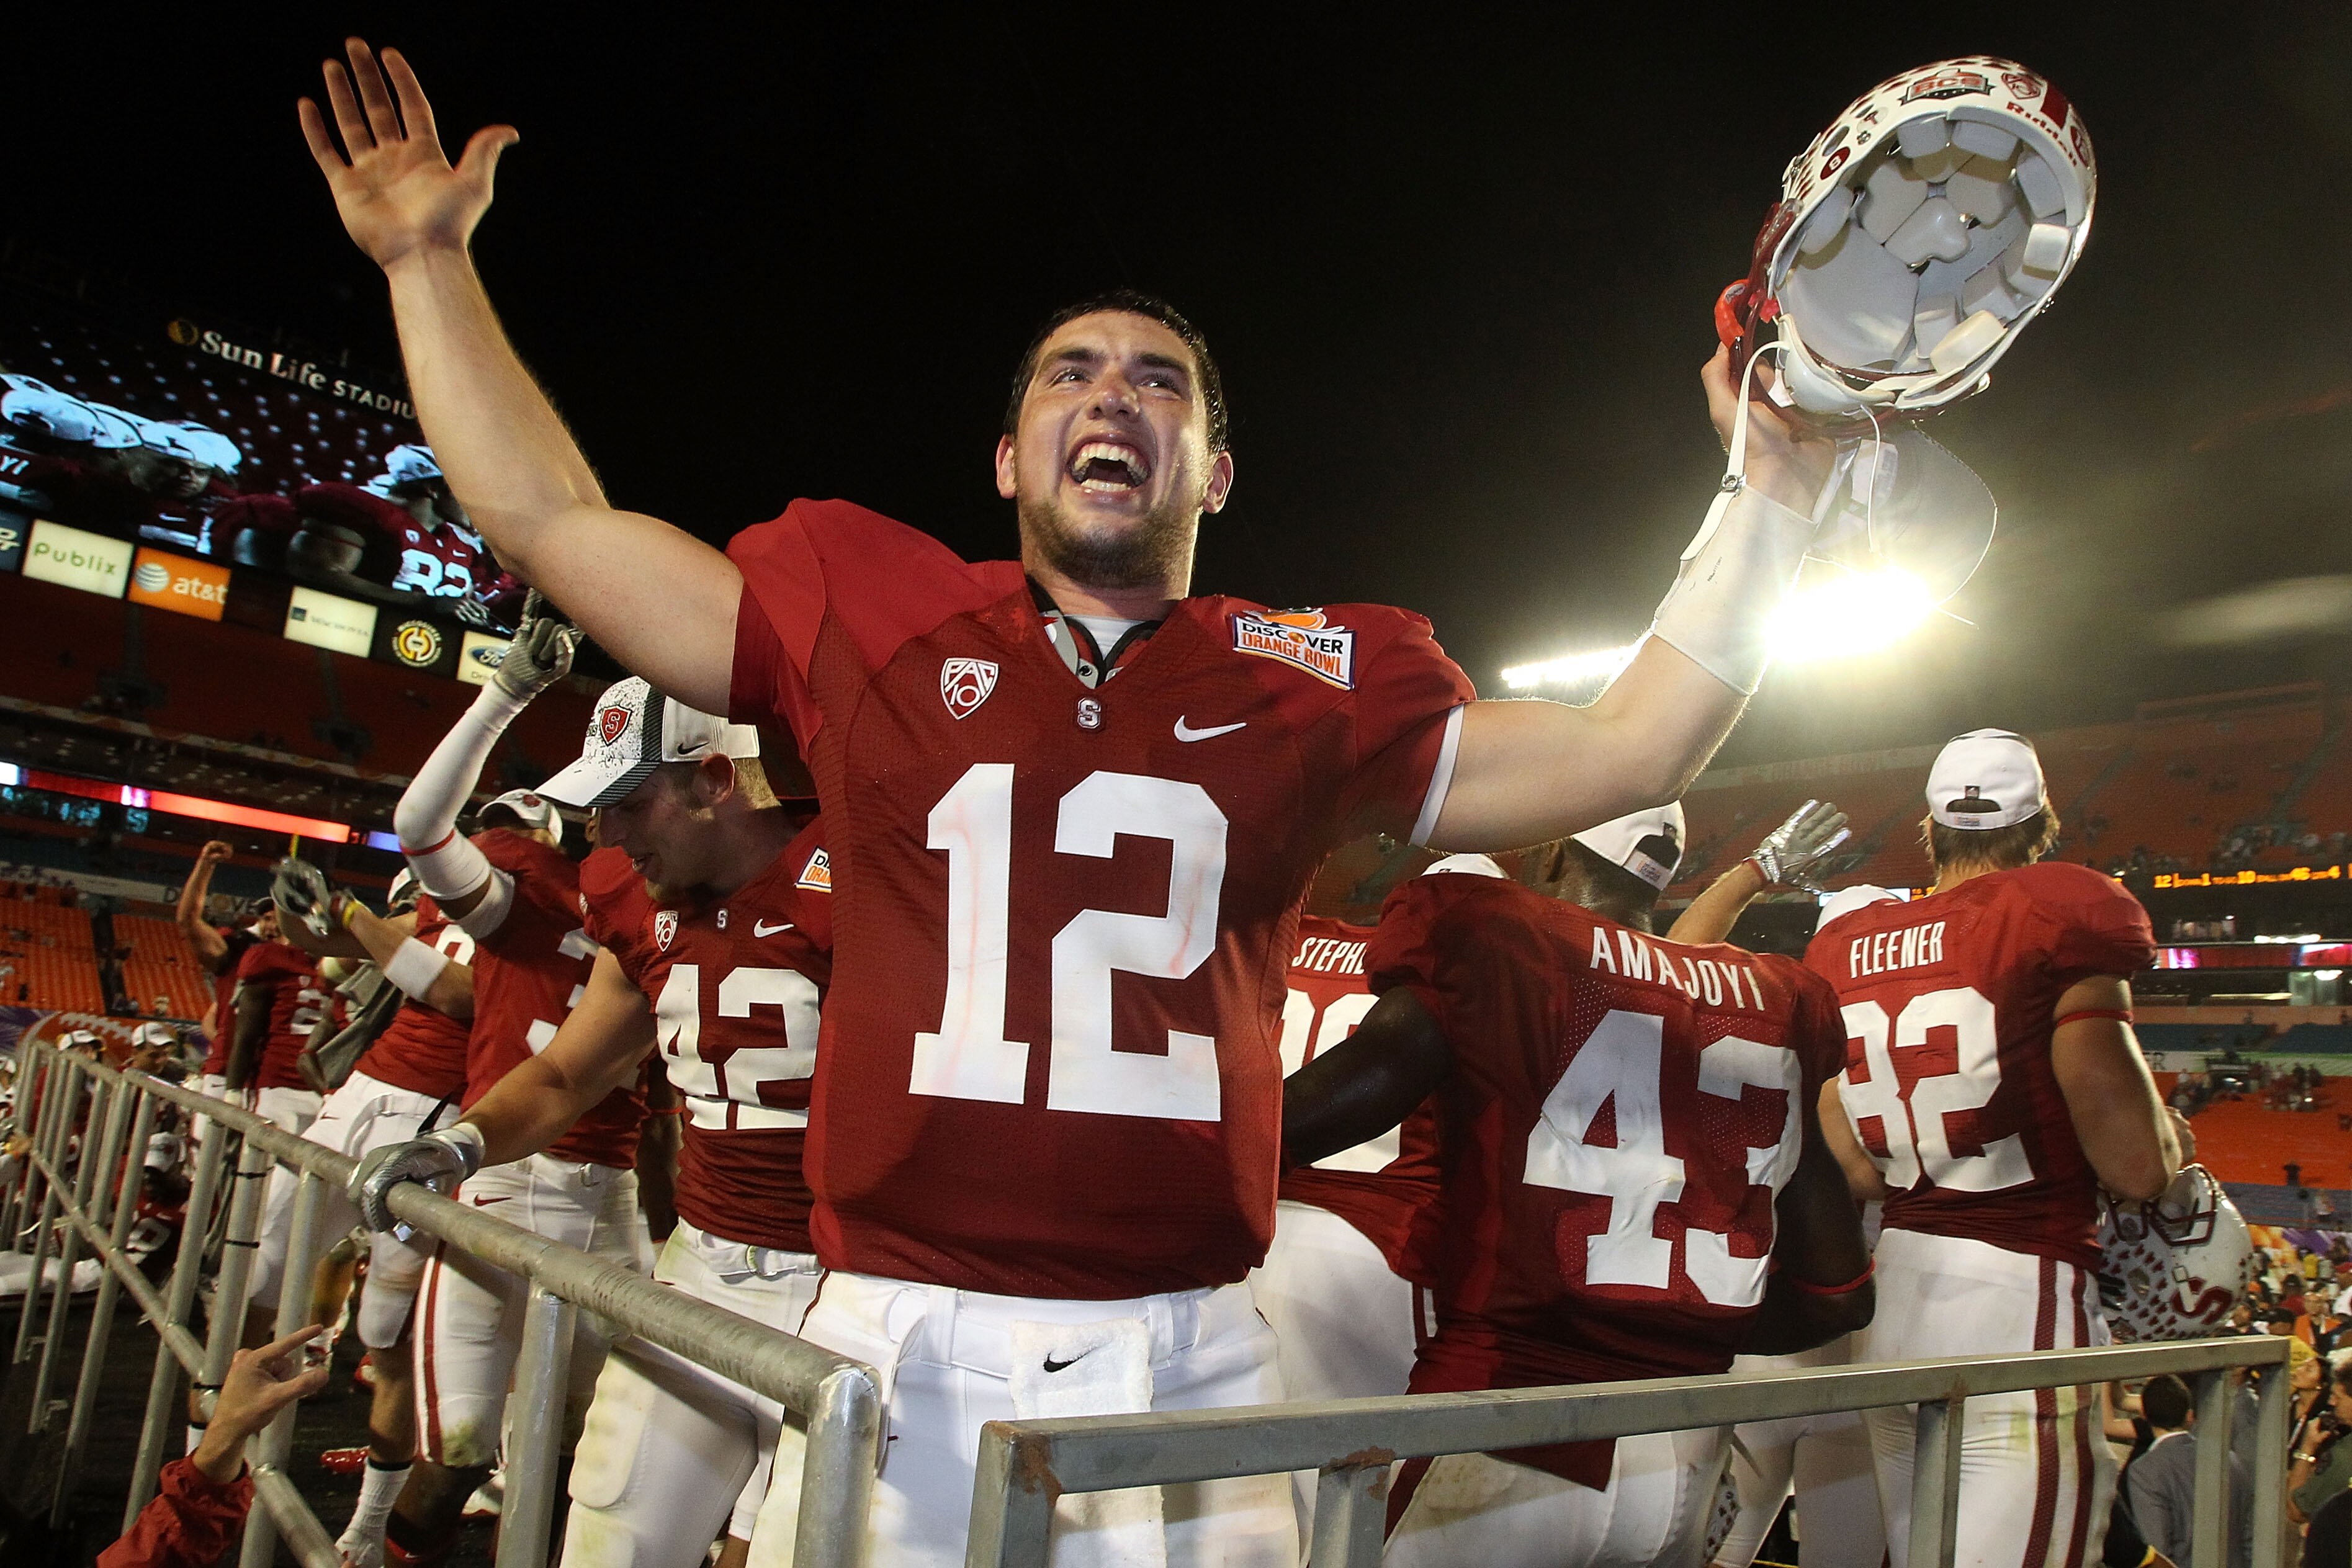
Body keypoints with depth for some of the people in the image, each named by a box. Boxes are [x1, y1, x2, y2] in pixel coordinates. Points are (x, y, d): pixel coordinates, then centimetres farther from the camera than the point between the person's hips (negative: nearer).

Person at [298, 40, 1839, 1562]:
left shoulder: (1308, 683, 5)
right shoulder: (871, 613, 4)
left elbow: (1629, 750, 8)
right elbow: (552, 522, 11)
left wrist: (1774, 487, 6)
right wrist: (432, 261, 14)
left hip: (1190, 1363, 1)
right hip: (898, 1345, 0)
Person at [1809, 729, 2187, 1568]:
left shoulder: (1841, 946, 7)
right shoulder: (2066, 915, -10)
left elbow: (1862, 1175, 8)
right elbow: (2136, 1168, -11)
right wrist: (2174, 1141, 10)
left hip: (1891, 1300, 6)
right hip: (2019, 1294, -6)